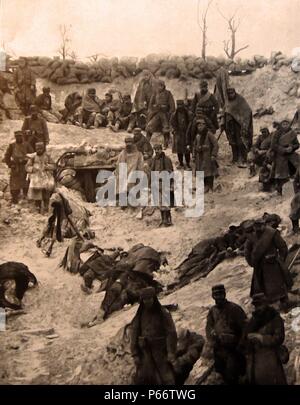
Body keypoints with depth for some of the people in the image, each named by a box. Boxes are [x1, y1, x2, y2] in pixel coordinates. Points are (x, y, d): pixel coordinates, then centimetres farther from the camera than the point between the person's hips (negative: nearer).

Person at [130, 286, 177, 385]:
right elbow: (134, 335, 5)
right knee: (142, 379, 1)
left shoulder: (163, 314, -4)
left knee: (166, 380, -4)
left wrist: (171, 352, -12)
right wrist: (135, 354, -1)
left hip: (161, 350, -2)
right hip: (145, 351, 2)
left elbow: (171, 333, -6)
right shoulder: (139, 316, 3)